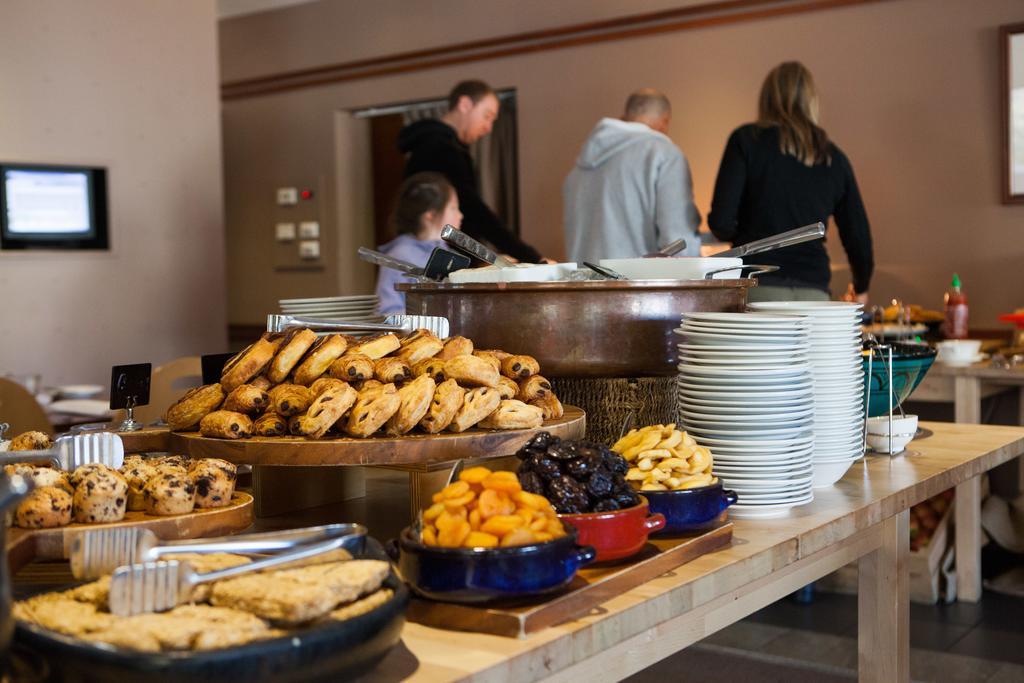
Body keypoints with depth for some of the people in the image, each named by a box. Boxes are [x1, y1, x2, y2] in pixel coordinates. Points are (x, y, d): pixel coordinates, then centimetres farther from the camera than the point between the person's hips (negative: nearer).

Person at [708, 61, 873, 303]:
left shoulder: (747, 140, 2)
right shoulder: (834, 158, 12)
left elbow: (721, 221, -6)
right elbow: (858, 236, 16)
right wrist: (861, 288, 35)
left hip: (759, 288, -3)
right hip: (814, 292, 3)